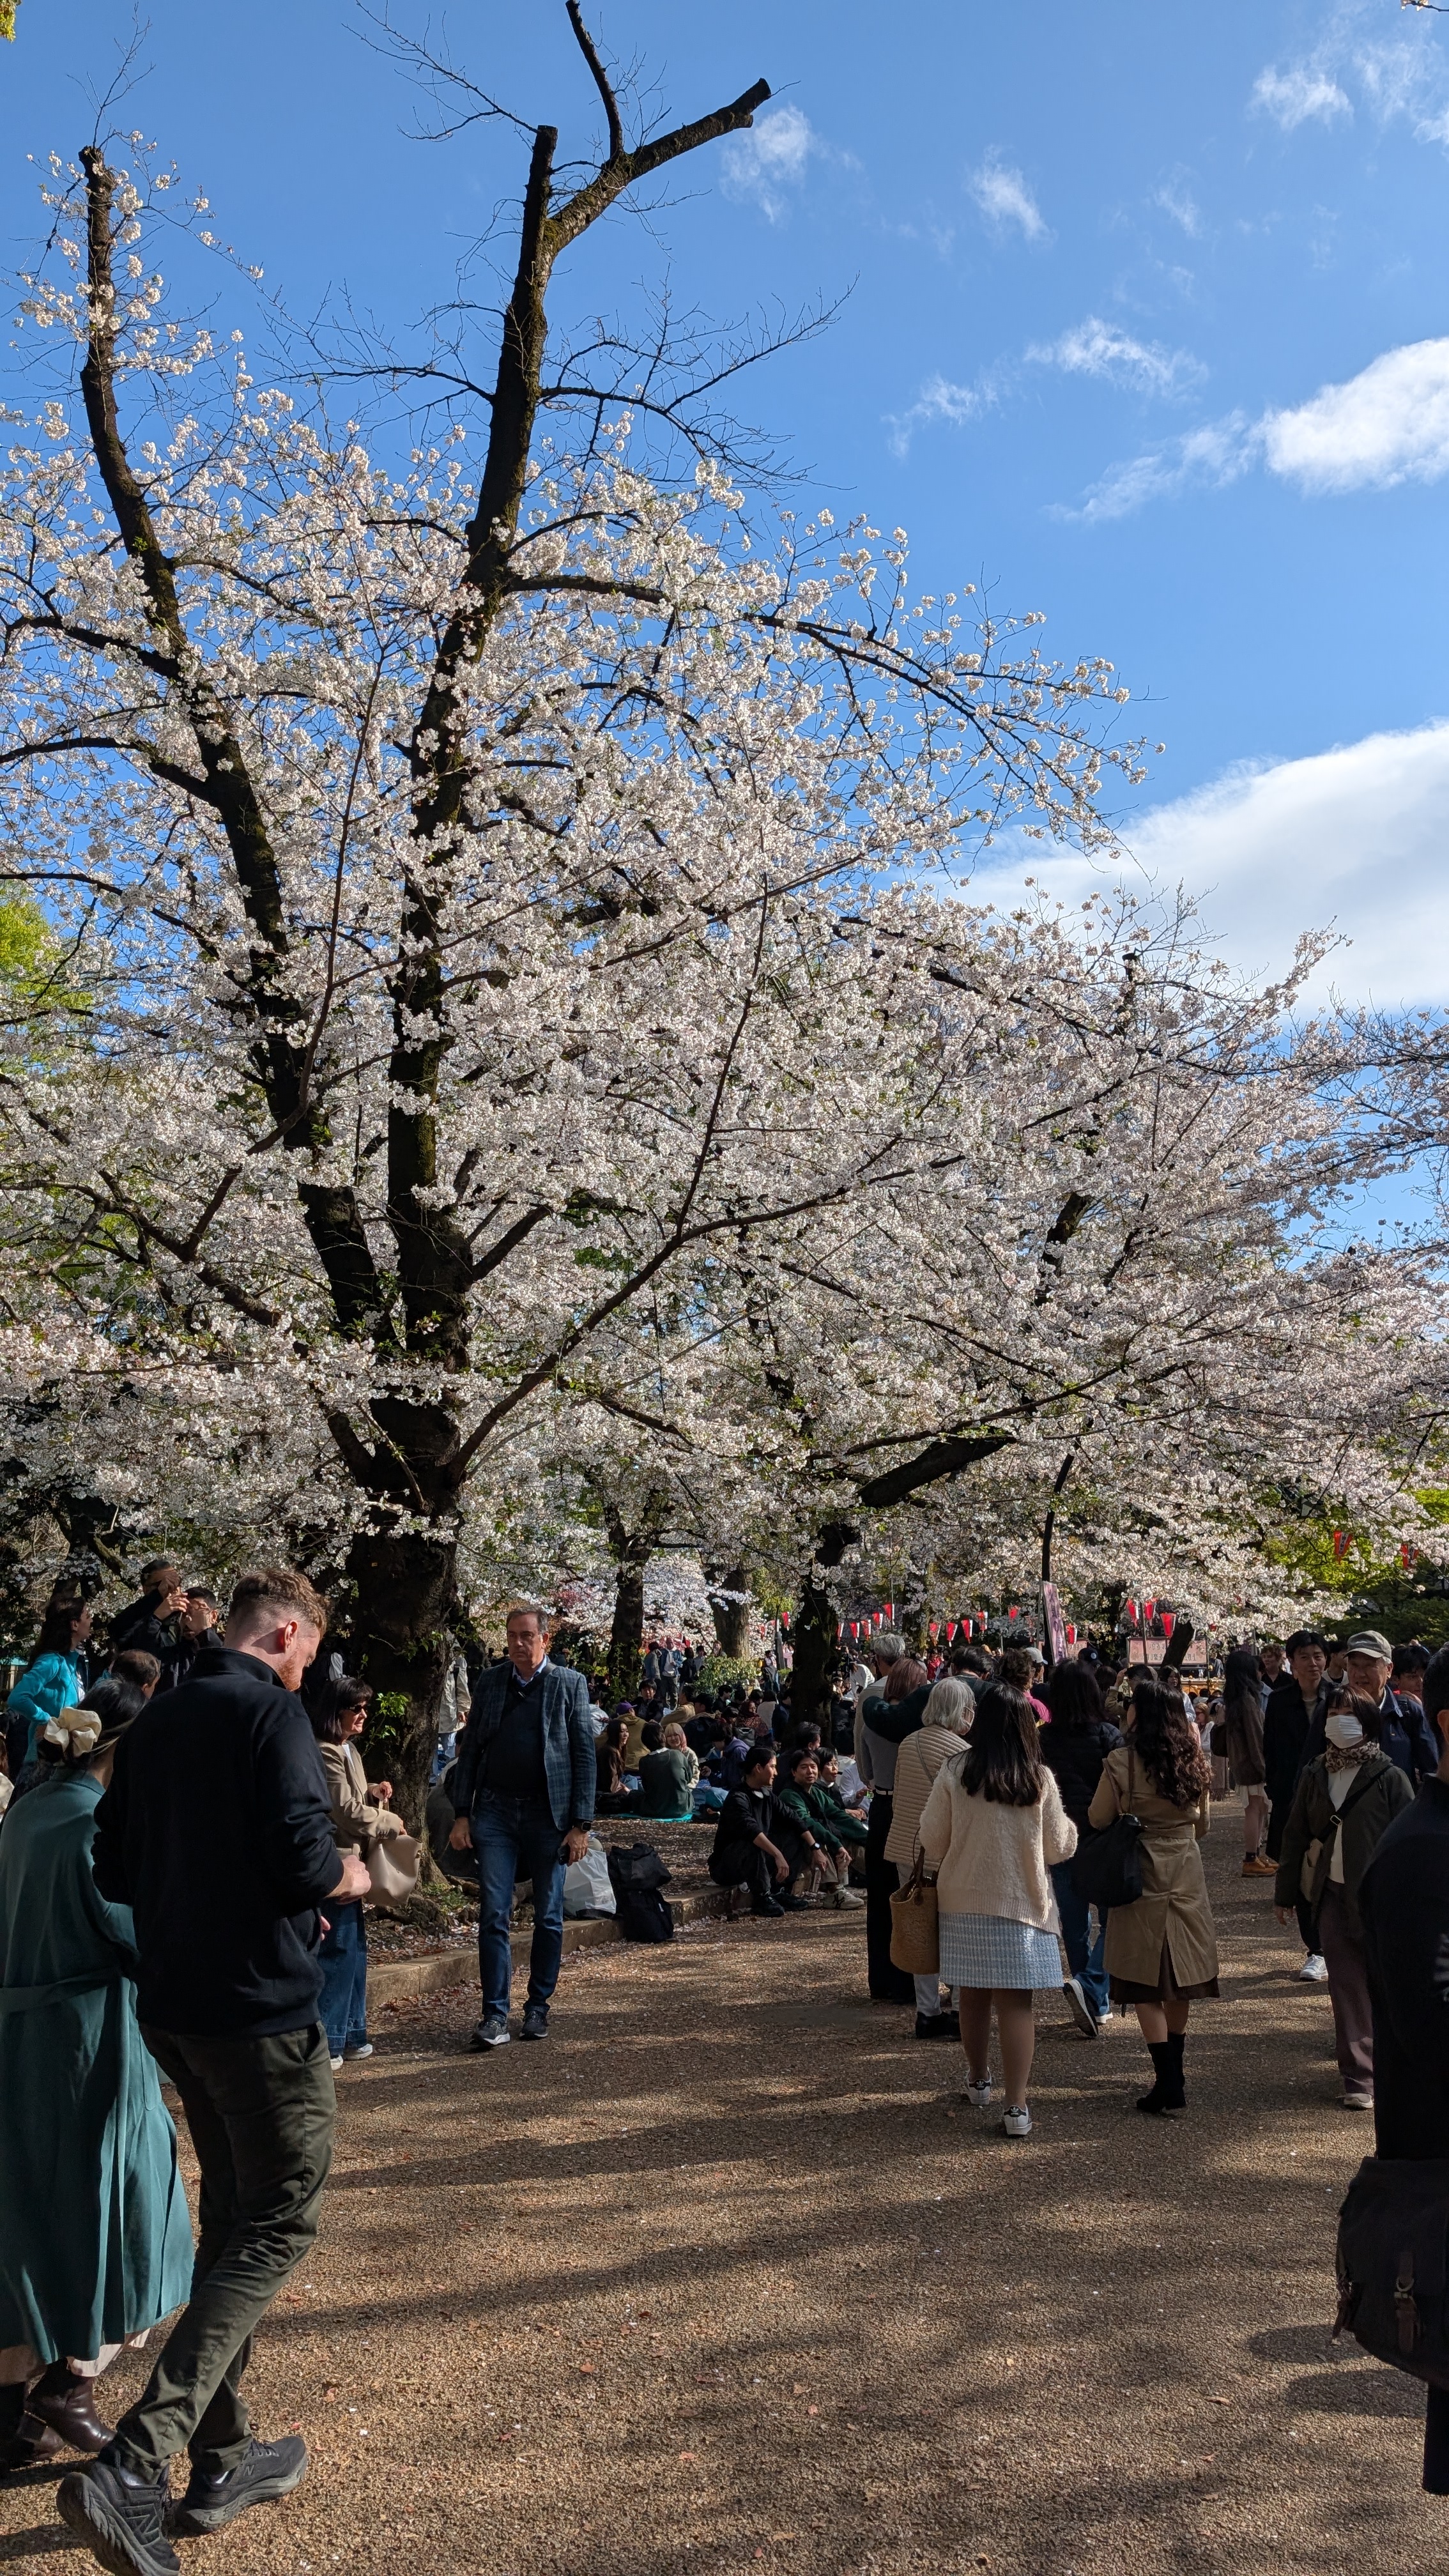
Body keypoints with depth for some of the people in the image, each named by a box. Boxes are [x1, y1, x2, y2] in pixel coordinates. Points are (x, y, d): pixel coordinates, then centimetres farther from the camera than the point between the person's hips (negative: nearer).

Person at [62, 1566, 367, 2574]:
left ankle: (222, 2463, 28)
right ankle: (133, 2468, -8)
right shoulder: (271, 1711, -16)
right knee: (278, 2227, 1)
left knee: (232, 2216, 20)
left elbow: (115, 1870, 13)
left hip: (172, 2002, 9)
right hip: (260, 2008, -8)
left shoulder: (157, 1720, 9)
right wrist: (351, 1877, -3)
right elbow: (305, 1861, -24)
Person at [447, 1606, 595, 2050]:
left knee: (549, 1917, 8)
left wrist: (581, 1824, -7)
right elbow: (470, 1750, 9)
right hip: (495, 1813, 1)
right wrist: (462, 1814, 2)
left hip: (548, 1814, -1)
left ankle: (538, 2006, 21)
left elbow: (584, 1756, -2)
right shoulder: (490, 1683, 7)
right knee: (493, 1916, -3)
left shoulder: (569, 1684, 0)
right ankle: (495, 2015, 1)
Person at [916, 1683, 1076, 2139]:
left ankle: (978, 2081, 35)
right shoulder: (1040, 1780, -10)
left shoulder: (954, 1773, -10)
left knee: (974, 1996, 16)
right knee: (1016, 2003, 2)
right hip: (1022, 1902, -1)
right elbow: (1060, 1847, -1)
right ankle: (1017, 2107, -3)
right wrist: (1065, 1824, 20)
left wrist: (939, 1872, 19)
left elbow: (932, 1841, -2)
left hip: (964, 1900, 1)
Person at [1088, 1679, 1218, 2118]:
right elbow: (1202, 1824, 12)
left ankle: (1169, 2087, -2)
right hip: (1187, 1879, 5)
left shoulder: (1121, 1762, -15)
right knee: (1179, 1984, 15)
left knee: (1146, 1987, 1)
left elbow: (1098, 1819, -5)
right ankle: (1174, 2077, 26)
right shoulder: (1193, 1760, 1)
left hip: (1142, 1879, -5)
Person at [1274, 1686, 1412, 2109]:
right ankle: (1360, 2077, 9)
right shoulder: (1314, 1775, 6)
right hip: (1332, 1896, 3)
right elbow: (1295, 1836, 12)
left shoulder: (1388, 1777, -7)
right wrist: (1286, 1894, 13)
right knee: (1347, 1987, 2)